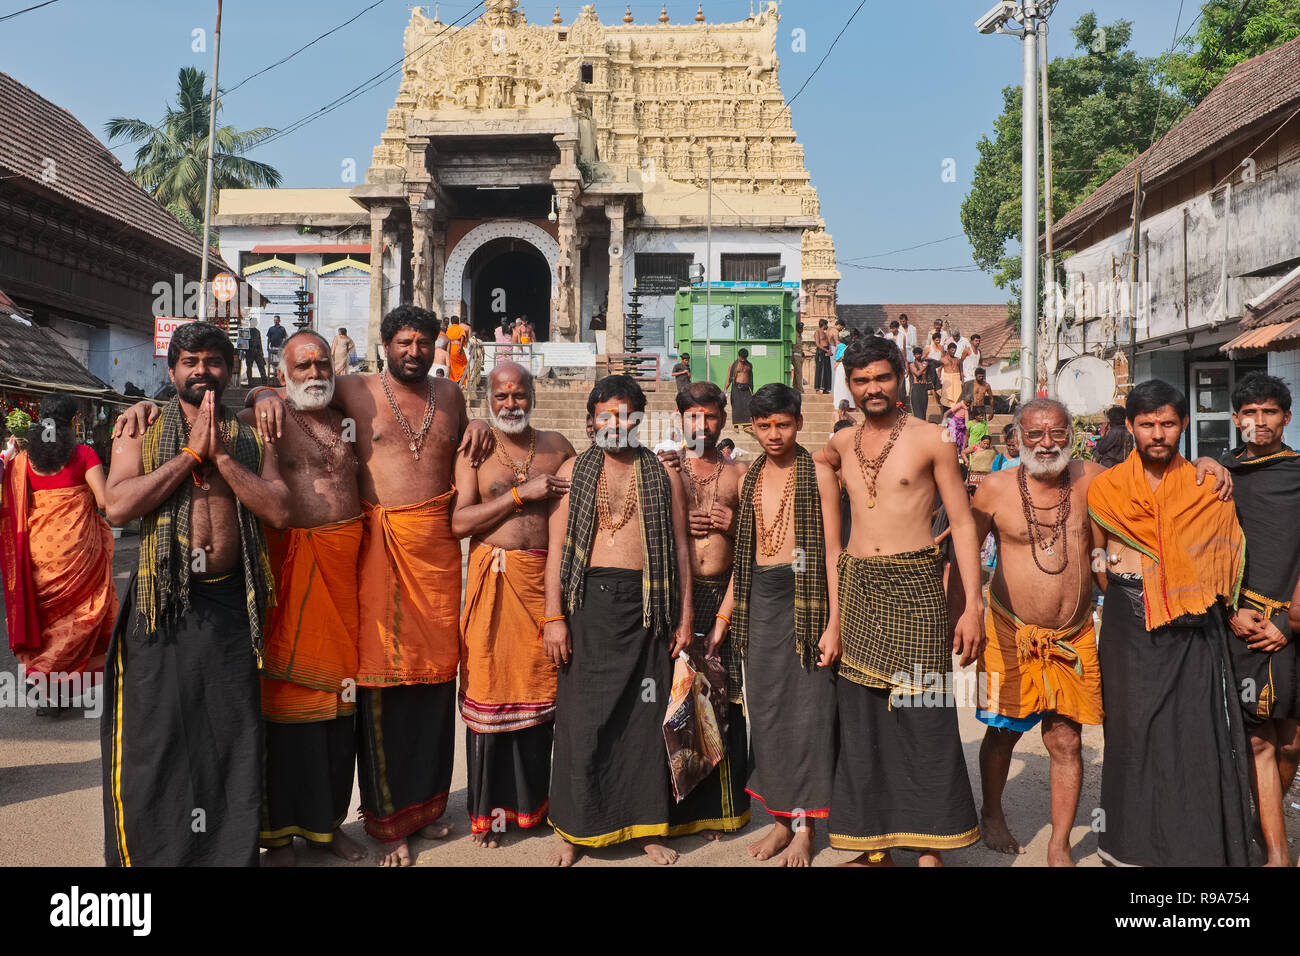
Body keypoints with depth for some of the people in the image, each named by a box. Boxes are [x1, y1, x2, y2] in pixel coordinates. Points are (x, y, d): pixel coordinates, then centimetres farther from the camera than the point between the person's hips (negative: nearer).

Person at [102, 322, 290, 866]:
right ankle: (146, 852, 21)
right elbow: (118, 506, -11)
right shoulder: (140, 436, 6)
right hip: (162, 606, -1)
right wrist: (192, 453, -11)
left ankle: (231, 851, 23)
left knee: (232, 736, 9)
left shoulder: (250, 442, 10)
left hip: (230, 602, 2)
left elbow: (279, 511, -4)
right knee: (152, 736, 5)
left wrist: (221, 456, -10)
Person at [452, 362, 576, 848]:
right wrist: (521, 494, -13)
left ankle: (532, 801, 26)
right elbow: (459, 521, -8)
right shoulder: (475, 450, 3)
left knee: (539, 689, 9)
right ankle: (489, 808, 18)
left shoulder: (557, 445, 9)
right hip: (494, 579, -2)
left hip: (544, 579, 2)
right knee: (490, 689, 3)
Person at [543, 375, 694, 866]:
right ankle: (574, 829, 17)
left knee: (647, 715, 5)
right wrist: (554, 617, -5)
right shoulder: (574, 471, 7)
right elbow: (557, 548, 2)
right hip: (588, 603, 0)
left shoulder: (663, 475, 9)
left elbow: (680, 549, 9)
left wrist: (685, 618, 5)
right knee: (583, 716, 2)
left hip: (646, 604, 1)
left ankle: (648, 827, 20)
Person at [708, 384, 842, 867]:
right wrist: (724, 614, 14)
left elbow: (832, 551, -6)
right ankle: (780, 817, 21)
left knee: (806, 708, 1)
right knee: (765, 708, 8)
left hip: (804, 596, -5)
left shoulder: (818, 474, -4)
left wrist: (833, 622, -12)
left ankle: (804, 826, 14)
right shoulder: (750, 478, 12)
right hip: (758, 598, 5)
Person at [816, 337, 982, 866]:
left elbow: (962, 523, -3)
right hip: (856, 585, 4)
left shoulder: (930, 438, -2)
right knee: (861, 719, 7)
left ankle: (929, 846, 11)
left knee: (923, 719, -2)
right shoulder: (841, 444, 10)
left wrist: (973, 605, -10)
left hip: (914, 588, -4)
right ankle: (875, 844, 19)